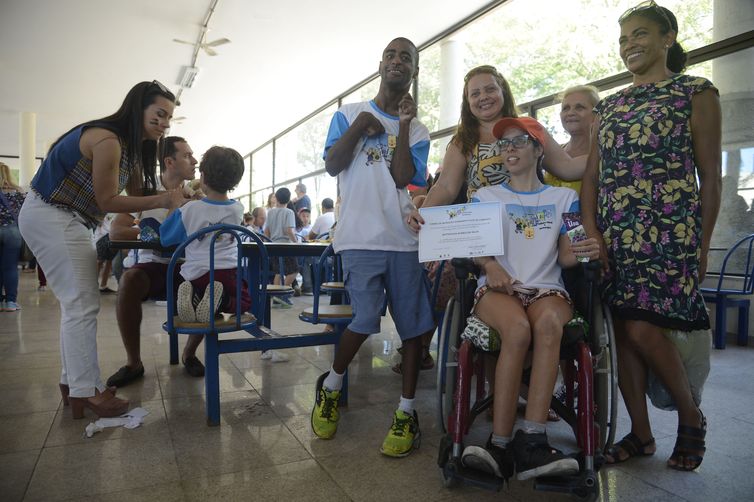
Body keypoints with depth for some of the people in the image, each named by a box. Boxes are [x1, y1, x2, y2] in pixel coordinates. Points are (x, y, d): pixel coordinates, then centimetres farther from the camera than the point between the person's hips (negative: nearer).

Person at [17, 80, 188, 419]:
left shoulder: (131, 146, 8)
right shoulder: (107, 140, -23)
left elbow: (136, 194, 8)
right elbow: (108, 201, -23)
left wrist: (176, 198, -5)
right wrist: (164, 199, -24)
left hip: (69, 222, 11)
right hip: (48, 216, -11)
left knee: (78, 302, 12)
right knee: (82, 304, -11)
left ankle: (73, 381, 22)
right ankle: (86, 393, -5)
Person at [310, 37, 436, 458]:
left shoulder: (418, 132, 16)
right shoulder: (350, 113, 14)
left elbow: (403, 177, -3)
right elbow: (332, 165, 2)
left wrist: (404, 123, -3)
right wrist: (359, 125, -5)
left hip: (406, 238, 3)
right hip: (361, 237, -2)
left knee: (414, 324, 1)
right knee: (366, 319, -15)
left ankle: (407, 412, 17)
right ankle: (331, 385, 15)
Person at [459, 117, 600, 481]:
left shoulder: (563, 198, 17)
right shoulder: (486, 196, 17)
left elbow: (565, 257, 8)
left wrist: (584, 253, -15)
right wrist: (490, 266, -15)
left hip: (546, 287, 1)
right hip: (496, 287, -1)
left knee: (549, 322, -36)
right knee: (518, 328, -35)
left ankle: (530, 442, -36)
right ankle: (500, 445, -31)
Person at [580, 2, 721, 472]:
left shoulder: (696, 92, 3)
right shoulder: (610, 106, 17)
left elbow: (710, 175, 0)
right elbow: (592, 175, 12)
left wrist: (702, 244, -3)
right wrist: (592, 233, 0)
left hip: (669, 230, -5)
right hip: (615, 233, 5)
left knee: (642, 328, -12)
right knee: (622, 330, 4)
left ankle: (692, 416, 17)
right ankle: (641, 434, 19)